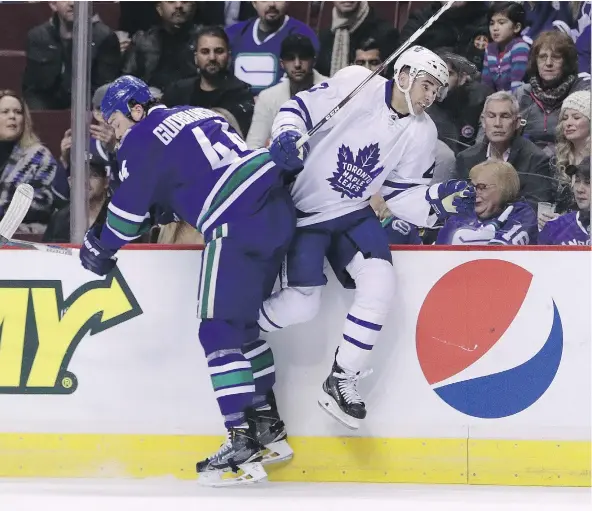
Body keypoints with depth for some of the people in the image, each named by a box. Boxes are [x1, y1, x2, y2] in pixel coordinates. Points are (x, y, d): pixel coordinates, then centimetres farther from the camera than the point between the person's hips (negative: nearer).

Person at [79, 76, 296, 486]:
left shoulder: (142, 141, 0)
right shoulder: (193, 114, 24)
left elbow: (130, 206, 3)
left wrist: (101, 247, 19)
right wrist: (162, 210, 27)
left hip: (239, 226, -9)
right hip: (278, 209, 9)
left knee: (221, 331, -7)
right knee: (242, 323, 20)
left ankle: (243, 445, -12)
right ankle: (268, 428, 25)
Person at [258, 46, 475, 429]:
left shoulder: (422, 134, -1)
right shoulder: (355, 84, -15)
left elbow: (400, 193, 3)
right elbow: (299, 108, -9)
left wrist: (438, 199, -15)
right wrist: (287, 136, -29)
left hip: (353, 214, 5)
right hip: (303, 209, -5)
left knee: (380, 284, -17)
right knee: (302, 303, -15)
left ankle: (342, 380, -4)